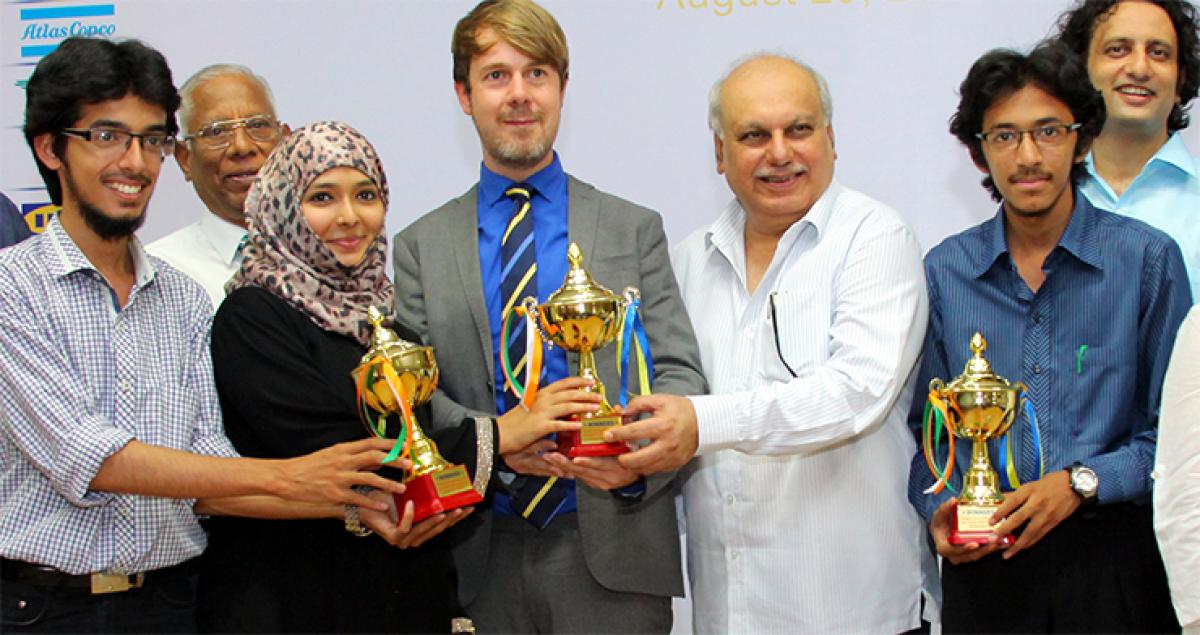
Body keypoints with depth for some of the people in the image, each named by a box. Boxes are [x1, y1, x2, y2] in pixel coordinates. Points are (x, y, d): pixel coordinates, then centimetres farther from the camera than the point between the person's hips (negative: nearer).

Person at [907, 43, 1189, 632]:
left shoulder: (1148, 258, -2)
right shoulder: (944, 271, 5)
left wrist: (1081, 482, -15)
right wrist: (938, 512, -7)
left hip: (1112, 557, -1)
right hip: (984, 563, 2)